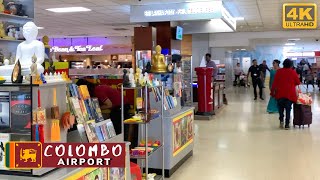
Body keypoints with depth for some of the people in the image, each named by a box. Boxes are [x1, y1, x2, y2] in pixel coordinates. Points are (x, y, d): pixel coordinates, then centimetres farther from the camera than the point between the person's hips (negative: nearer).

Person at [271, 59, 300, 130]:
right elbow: (298, 82, 3)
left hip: (280, 93, 1)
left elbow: (275, 82, -1)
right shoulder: (293, 72, -3)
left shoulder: (279, 71, -1)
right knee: (288, 108, 5)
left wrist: (272, 91, 6)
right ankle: (287, 124, 4)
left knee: (281, 107, 19)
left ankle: (281, 120, 5)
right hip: (290, 93, -1)